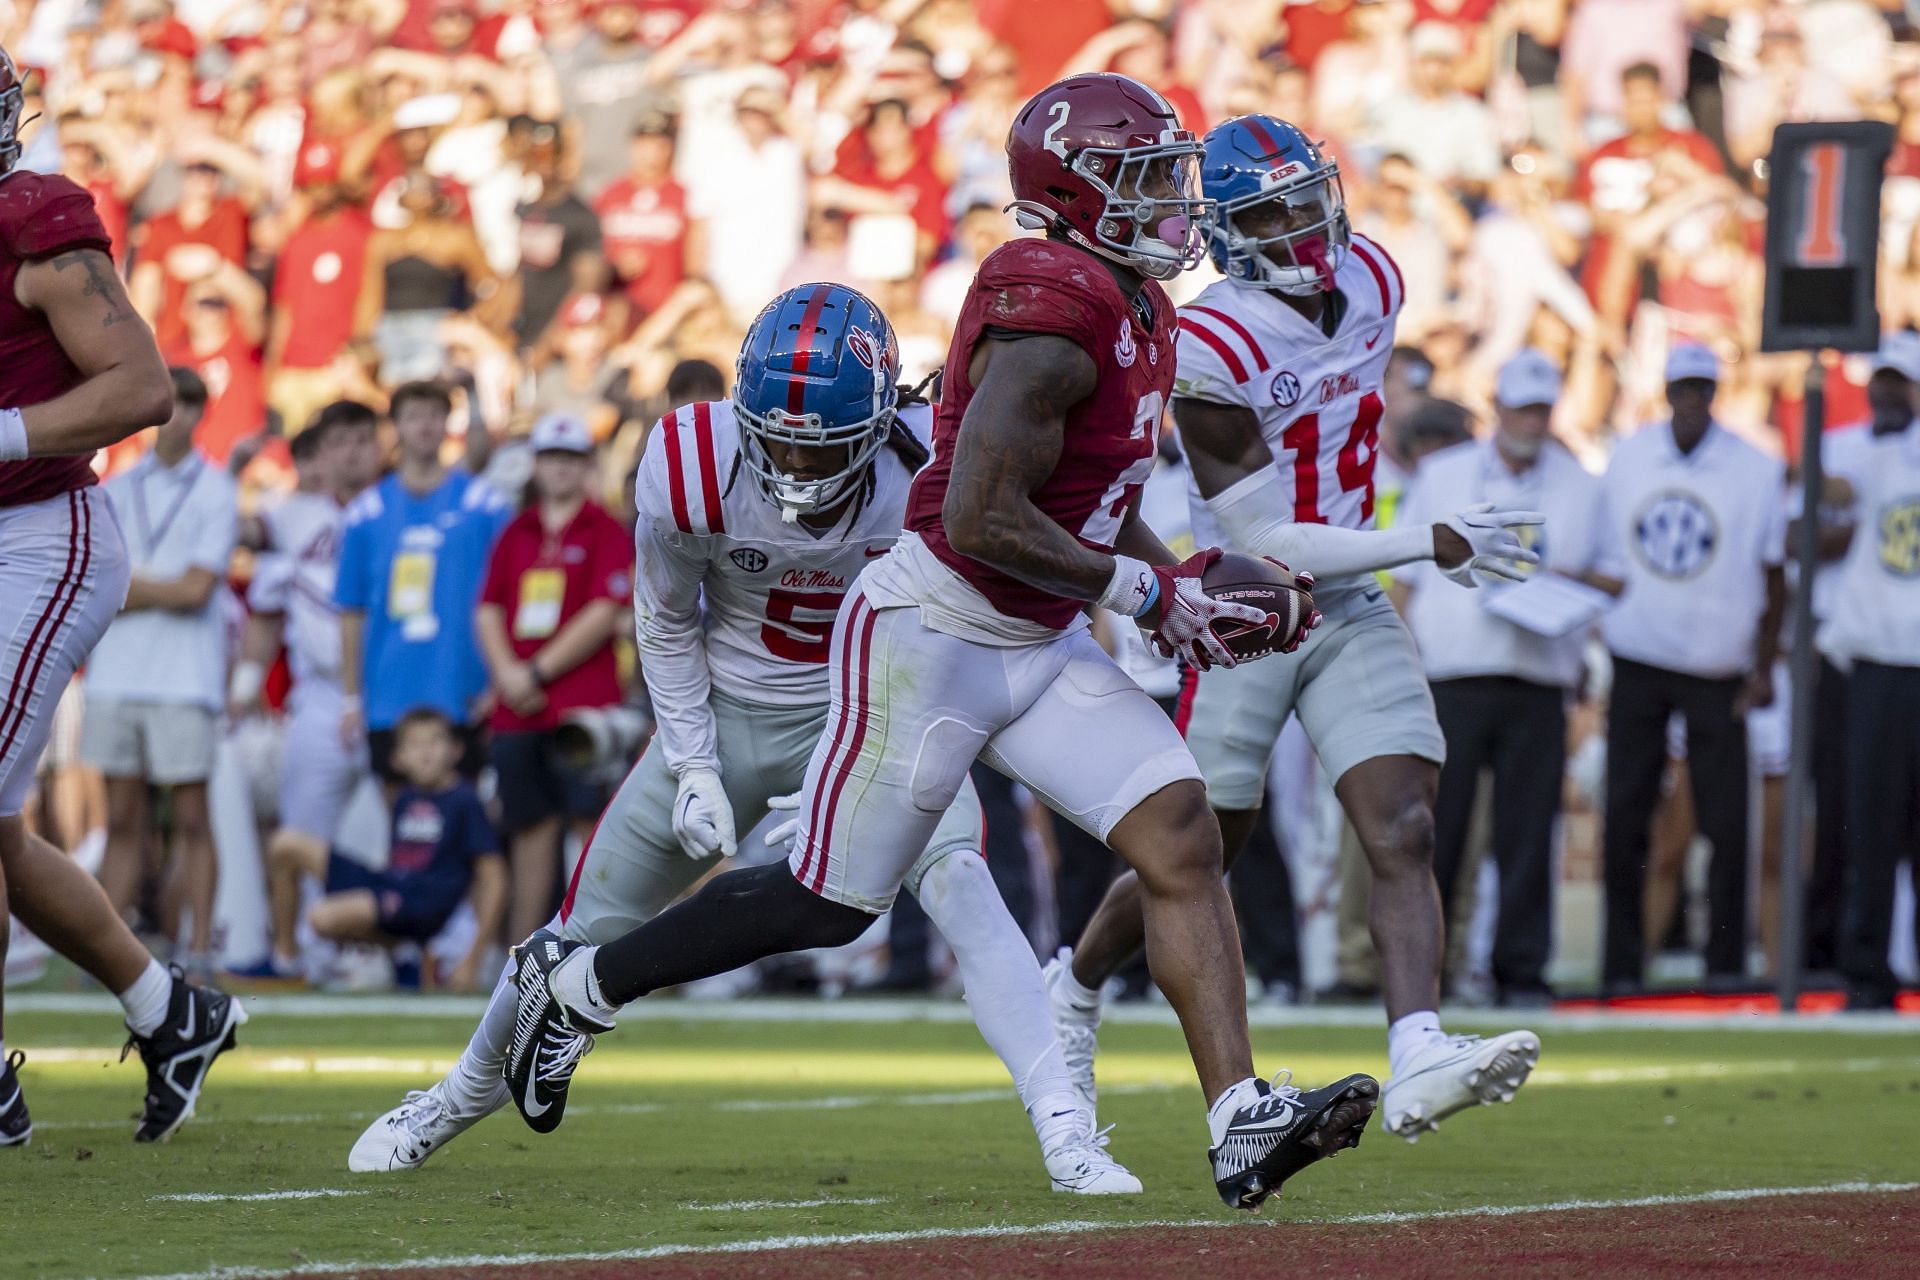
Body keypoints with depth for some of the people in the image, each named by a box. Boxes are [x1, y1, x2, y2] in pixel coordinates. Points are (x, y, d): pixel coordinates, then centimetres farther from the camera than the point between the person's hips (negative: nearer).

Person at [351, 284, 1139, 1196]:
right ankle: (470, 1086, 38)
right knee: (590, 927, 10)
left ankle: (1064, 1133, -27)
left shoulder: (928, 481, -26)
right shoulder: (692, 470, -24)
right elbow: (667, 627, -5)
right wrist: (694, 770, -7)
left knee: (961, 887, -27)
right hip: (727, 713, 1)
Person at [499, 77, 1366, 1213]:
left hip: (1041, 648, 9)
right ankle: (577, 983, 22)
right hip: (929, 637, -9)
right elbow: (985, 520, -27)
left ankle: (1243, 1123, -14)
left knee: (1182, 834, -8)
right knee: (831, 900, 2)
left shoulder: (1137, 311, 9)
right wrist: (1151, 593, -19)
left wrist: (1198, 591, 6)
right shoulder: (1053, 314, -22)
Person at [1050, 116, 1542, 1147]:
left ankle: (1419, 1060, -29)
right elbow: (1262, 546, -22)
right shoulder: (1209, 351, -22)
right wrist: (1427, 545, -24)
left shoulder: (1371, 281, -1)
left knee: (1404, 832, -15)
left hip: (1351, 611, 5)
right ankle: (1076, 986, 37)